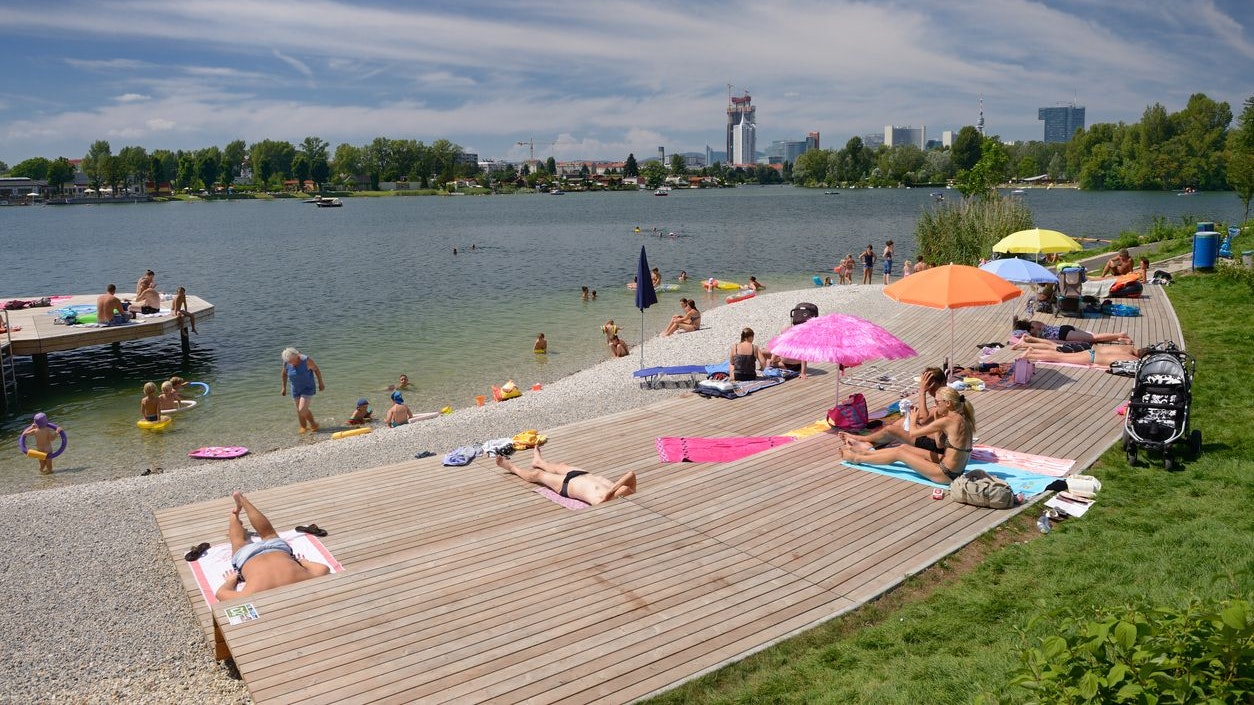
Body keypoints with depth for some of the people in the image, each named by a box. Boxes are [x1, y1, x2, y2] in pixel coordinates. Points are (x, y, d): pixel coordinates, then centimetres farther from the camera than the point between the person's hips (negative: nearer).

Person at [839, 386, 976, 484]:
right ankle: (867, 451, 36)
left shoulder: (947, 420, -24)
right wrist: (938, 422, 6)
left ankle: (857, 458, 21)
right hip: (956, 470, 8)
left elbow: (912, 434, -14)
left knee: (899, 453, 5)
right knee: (904, 447, 18)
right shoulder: (961, 418, 4)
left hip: (947, 475, -8)